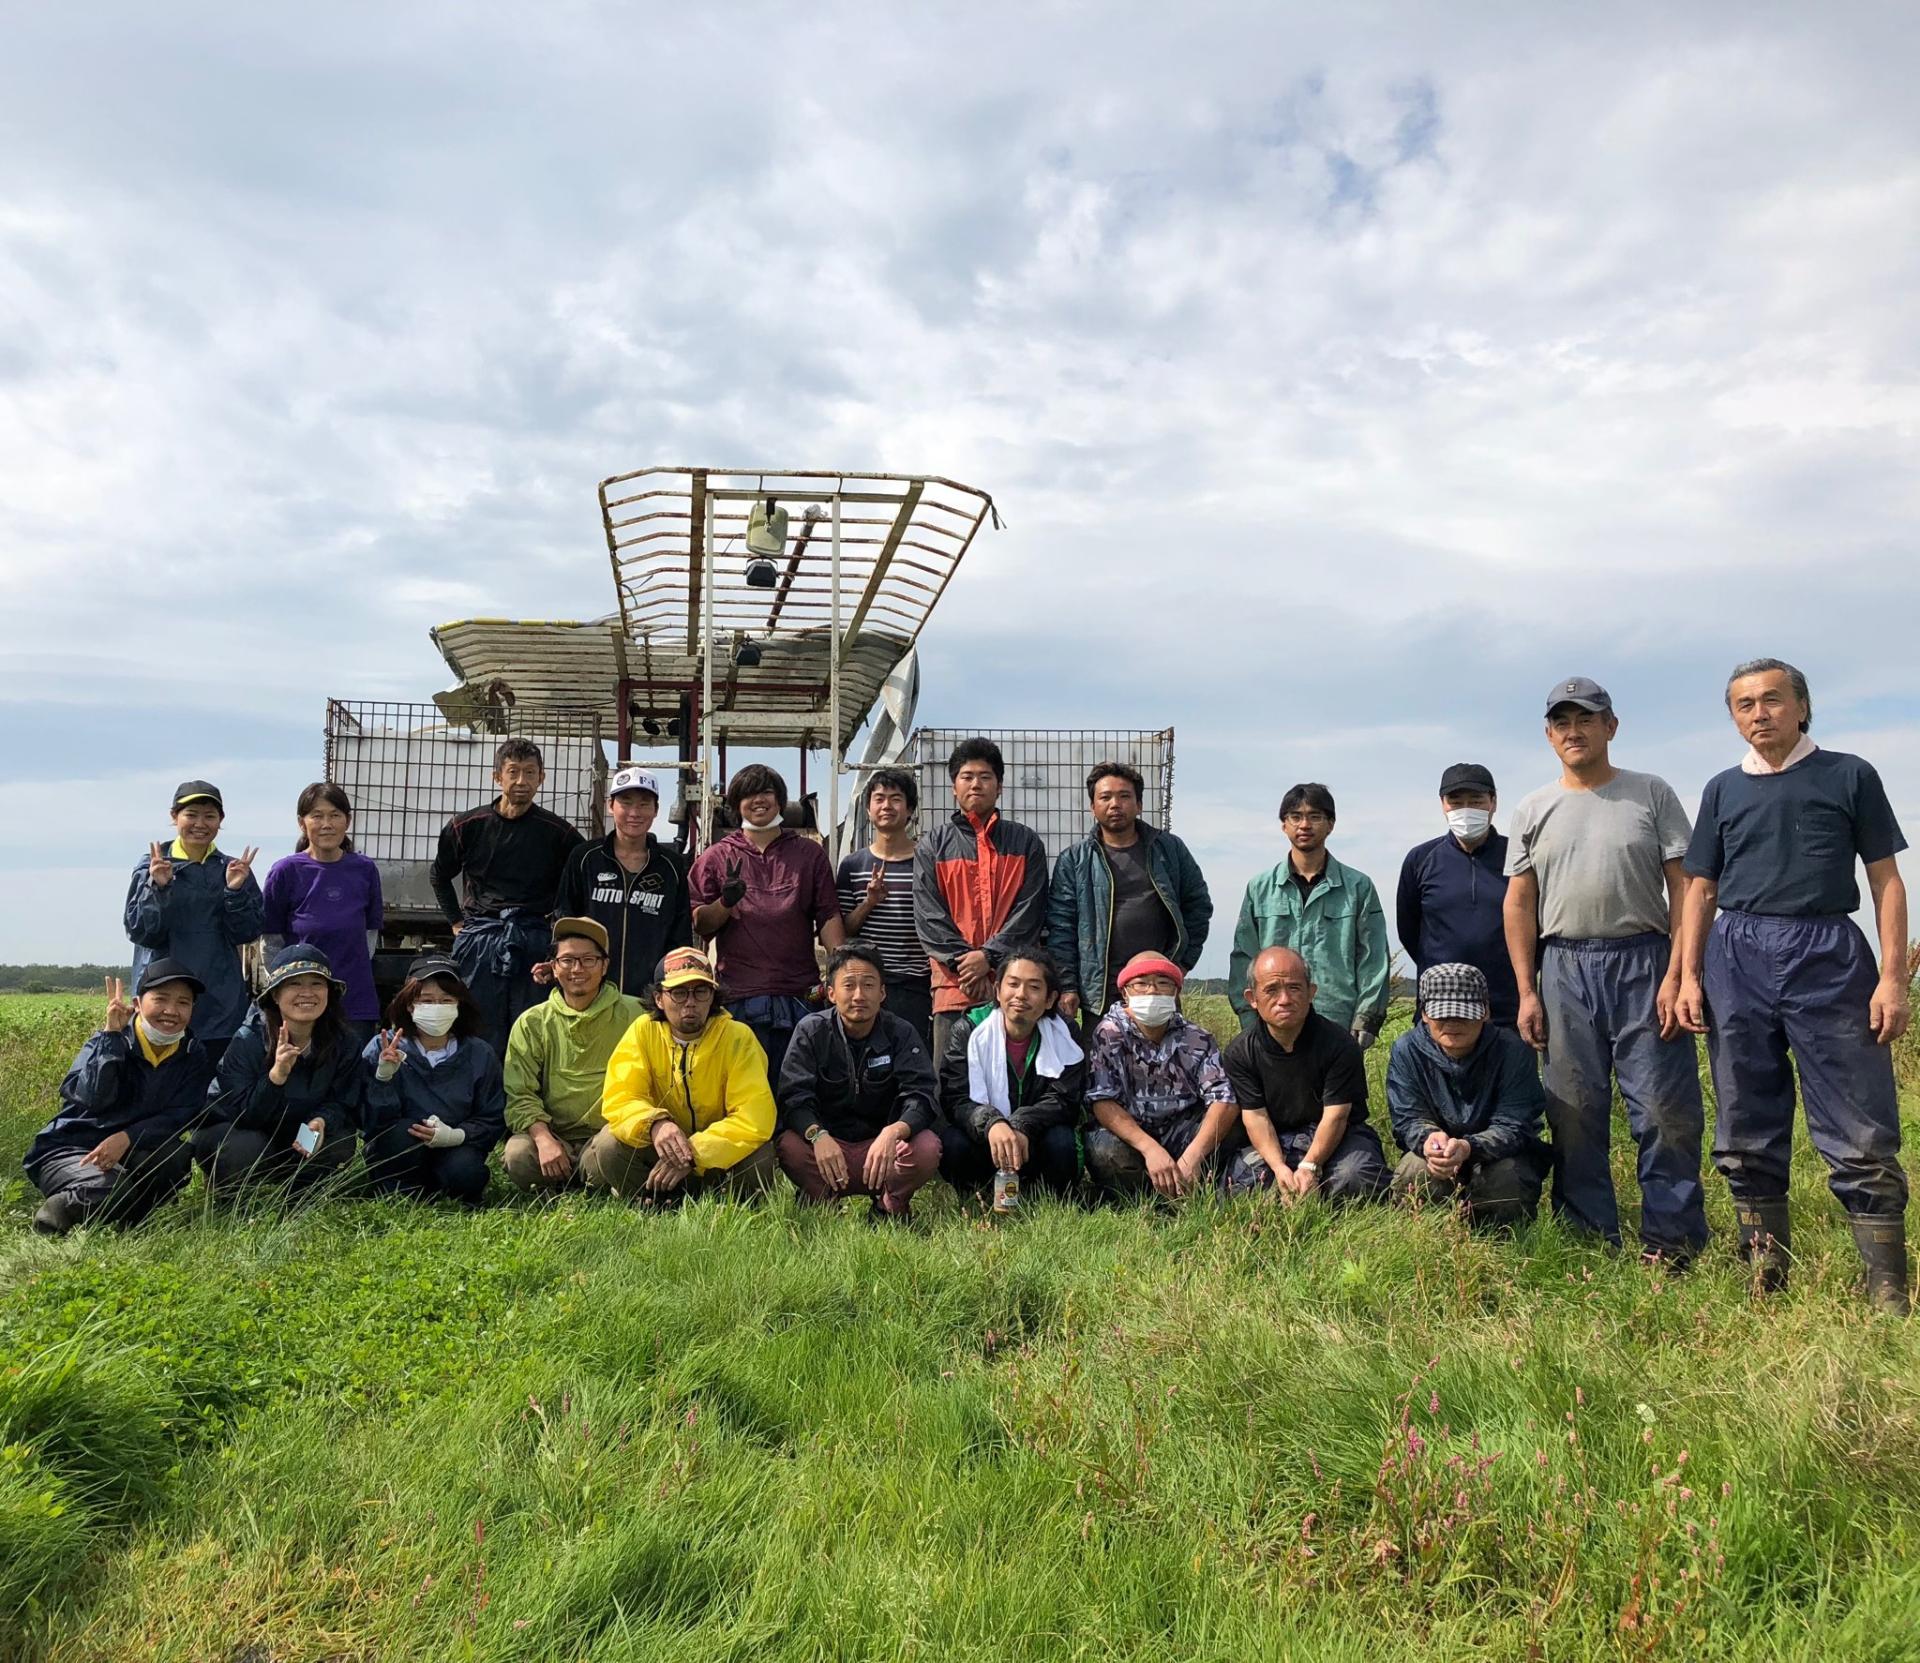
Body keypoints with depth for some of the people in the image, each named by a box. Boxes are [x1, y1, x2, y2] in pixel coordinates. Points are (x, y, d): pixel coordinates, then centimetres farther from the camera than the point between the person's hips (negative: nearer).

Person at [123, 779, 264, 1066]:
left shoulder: (235, 870, 7)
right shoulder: (150, 867, 3)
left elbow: (247, 934, 2)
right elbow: (140, 932, -4)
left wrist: (235, 890, -13)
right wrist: (158, 888, -17)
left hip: (220, 1002, 1)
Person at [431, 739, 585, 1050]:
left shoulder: (557, 832, 1)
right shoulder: (467, 826, 6)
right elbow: (440, 877, 22)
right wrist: (457, 922, 14)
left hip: (536, 941, -1)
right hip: (479, 941, 1)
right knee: (479, 1038, 4)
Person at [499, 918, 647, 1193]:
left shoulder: (633, 1014, 3)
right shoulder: (532, 1023, 7)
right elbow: (519, 1094, -1)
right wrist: (543, 1139, -18)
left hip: (609, 1132, -2)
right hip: (553, 1134, 2)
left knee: (615, 1145, -35)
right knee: (518, 1156, -29)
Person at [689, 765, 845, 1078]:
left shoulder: (810, 853, 13)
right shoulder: (716, 858, 11)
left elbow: (829, 918, 6)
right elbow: (698, 925, 7)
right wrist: (725, 903, -12)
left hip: (801, 996, 1)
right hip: (739, 997, -1)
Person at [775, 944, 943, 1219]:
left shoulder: (901, 1033, -1)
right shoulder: (811, 1031, -2)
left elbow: (922, 1094, -13)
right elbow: (794, 1095, -13)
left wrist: (893, 1132, -35)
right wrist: (817, 1135, -35)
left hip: (883, 1144, 1)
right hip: (827, 1144, -1)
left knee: (927, 1147, -29)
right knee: (788, 1145, -31)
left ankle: (890, 1205, 0)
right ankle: (821, 1204, -3)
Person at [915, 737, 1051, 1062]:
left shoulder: (1026, 843, 13)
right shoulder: (933, 845, 13)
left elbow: (1030, 911, 2)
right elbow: (928, 914, 4)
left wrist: (989, 956, -10)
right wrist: (962, 961, -9)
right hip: (953, 984, 0)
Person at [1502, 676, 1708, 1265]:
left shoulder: (1652, 794, 5)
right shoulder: (1534, 810, 11)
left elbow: (1684, 887, 0)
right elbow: (1519, 904, 9)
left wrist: (1676, 975, -9)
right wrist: (1526, 992, 2)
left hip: (1643, 960, -2)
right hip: (1563, 968, 2)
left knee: (1666, 1109, -3)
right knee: (1574, 1113, 5)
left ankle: (1674, 1240, 8)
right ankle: (1589, 1242, 14)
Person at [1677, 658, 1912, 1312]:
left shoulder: (1849, 776, 7)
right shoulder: (1723, 790, 14)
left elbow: (1886, 879, 4)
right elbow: (1701, 890, 15)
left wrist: (1893, 975, -5)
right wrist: (1689, 976, 6)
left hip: (1829, 955, -3)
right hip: (1738, 958, 3)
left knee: (1861, 1137, -6)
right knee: (1746, 1136, 6)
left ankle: (1889, 1294, 2)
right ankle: (1767, 1279, 16)